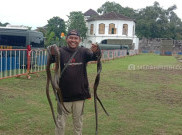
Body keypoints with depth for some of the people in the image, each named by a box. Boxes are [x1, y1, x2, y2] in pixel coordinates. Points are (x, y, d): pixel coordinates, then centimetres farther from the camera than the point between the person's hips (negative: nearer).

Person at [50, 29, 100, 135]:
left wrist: (95, 52, -41)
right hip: (64, 93, -1)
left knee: (78, 119, 17)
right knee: (61, 120, 10)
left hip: (80, 92, 2)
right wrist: (52, 54, -45)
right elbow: (51, 61, -22)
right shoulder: (61, 51, -4)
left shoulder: (83, 51, 1)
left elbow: (94, 57, -17)